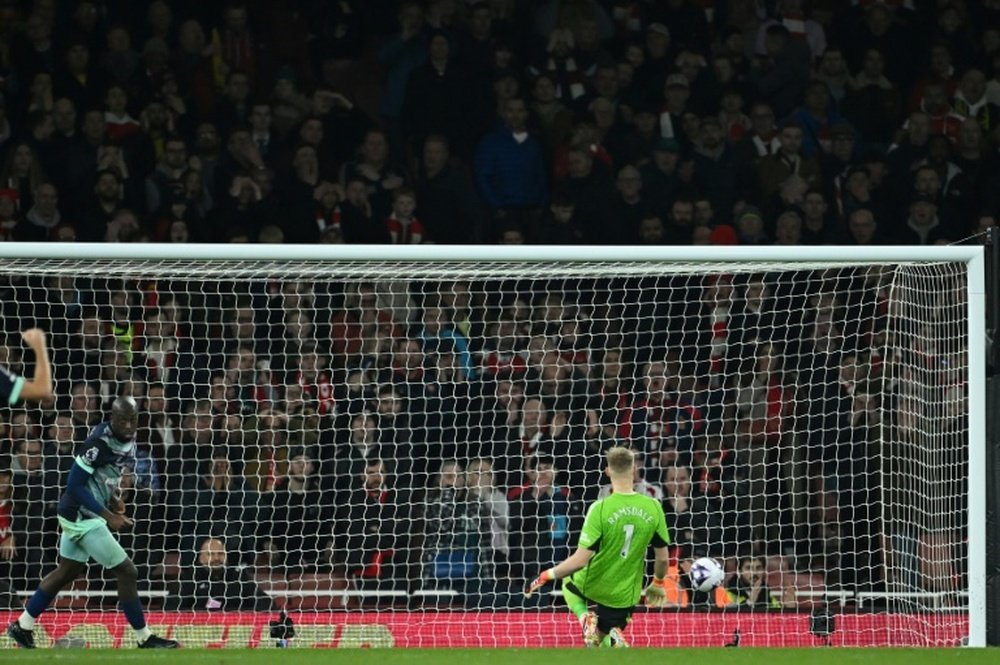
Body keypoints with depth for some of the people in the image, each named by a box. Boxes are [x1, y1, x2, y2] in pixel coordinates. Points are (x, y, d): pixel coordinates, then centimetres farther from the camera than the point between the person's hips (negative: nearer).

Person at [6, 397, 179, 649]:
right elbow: (75, 485, -23)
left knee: (68, 571, 20)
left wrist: (113, 497, 7)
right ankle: (144, 639, 4)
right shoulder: (99, 443, -24)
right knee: (127, 572, -6)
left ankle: (22, 626, 29)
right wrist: (109, 516, -24)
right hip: (83, 517, -10)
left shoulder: (128, 437, 3)